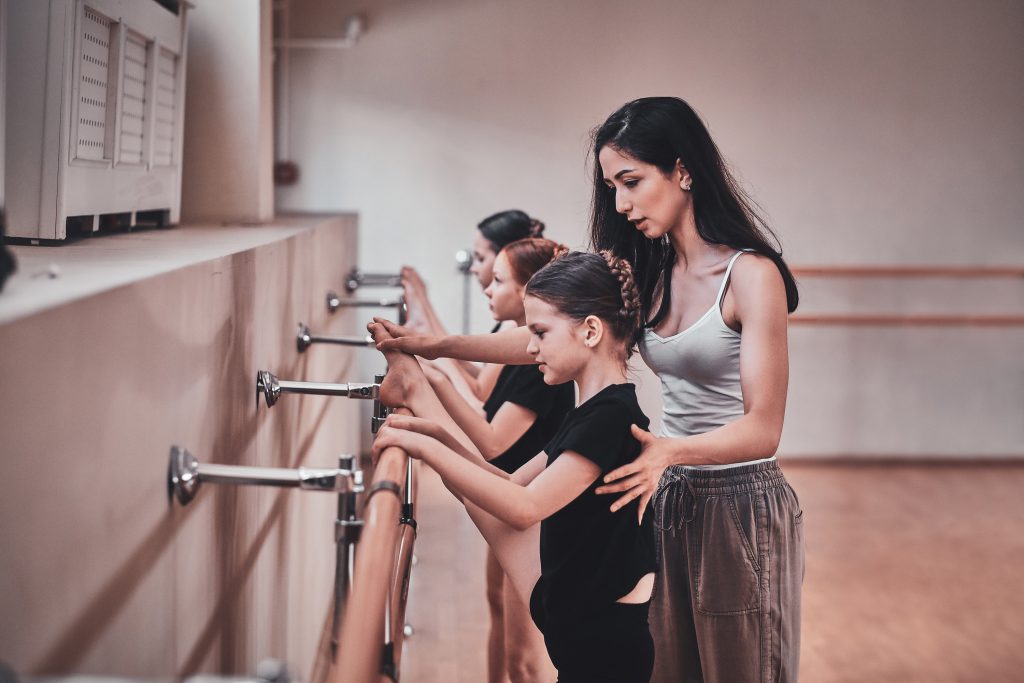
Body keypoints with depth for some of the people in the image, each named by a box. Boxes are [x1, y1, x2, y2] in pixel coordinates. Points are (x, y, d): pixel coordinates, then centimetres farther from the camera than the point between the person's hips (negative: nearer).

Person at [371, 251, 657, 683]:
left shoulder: (612, 416, -20)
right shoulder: (589, 413, 13)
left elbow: (524, 507, -27)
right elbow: (513, 484, 13)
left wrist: (426, 447, -22)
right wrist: (438, 436, -1)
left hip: (612, 640, -7)